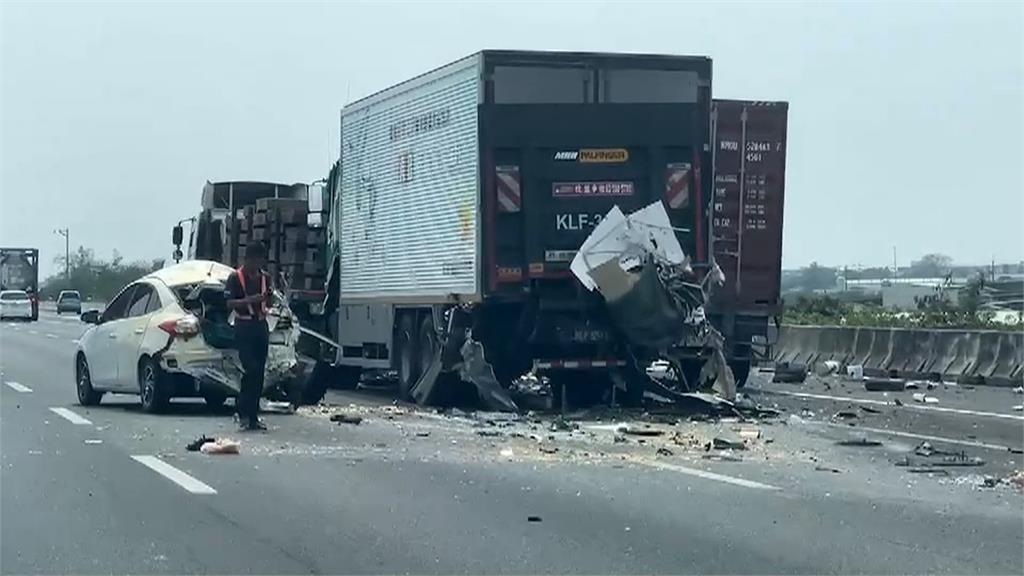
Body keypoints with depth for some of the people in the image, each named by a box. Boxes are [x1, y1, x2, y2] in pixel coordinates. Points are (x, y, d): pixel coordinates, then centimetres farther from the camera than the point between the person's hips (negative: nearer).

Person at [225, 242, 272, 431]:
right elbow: (230, 303, -10)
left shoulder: (264, 277, 13)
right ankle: (242, 410, -2)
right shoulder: (235, 278, -4)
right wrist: (251, 300, -23)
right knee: (251, 369, -16)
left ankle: (253, 416, 8)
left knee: (259, 373, 4)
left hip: (260, 325, 6)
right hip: (243, 326, -6)